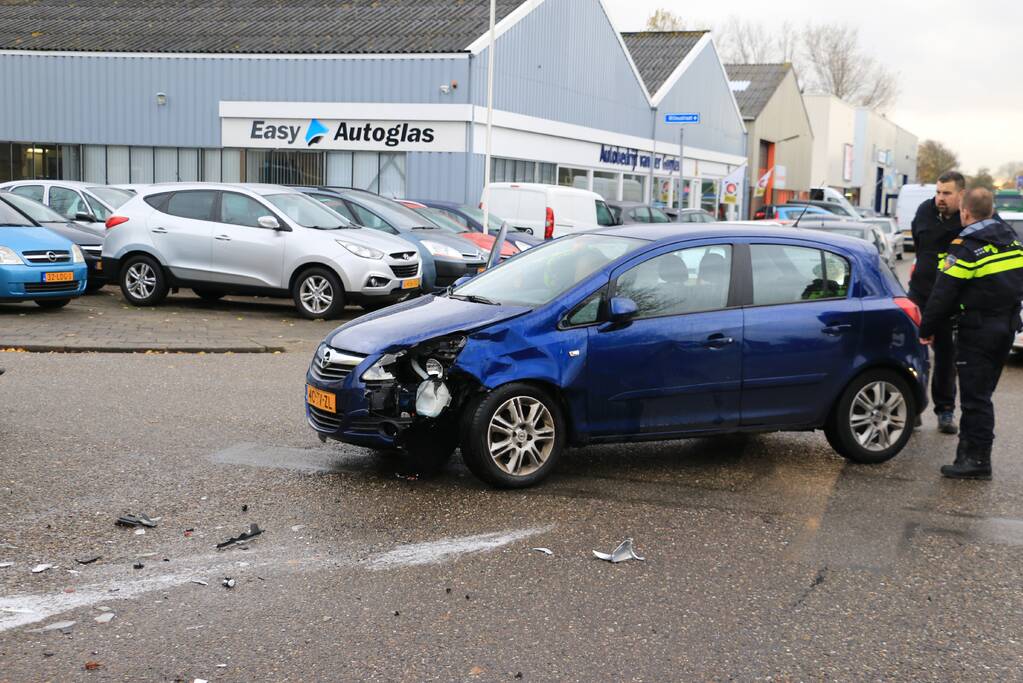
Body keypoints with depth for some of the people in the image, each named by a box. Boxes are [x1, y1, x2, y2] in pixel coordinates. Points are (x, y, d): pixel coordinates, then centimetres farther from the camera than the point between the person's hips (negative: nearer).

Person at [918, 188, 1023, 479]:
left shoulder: (965, 248, -14)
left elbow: (943, 294, -13)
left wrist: (927, 329, -5)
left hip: (978, 330, -7)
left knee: (975, 395, -3)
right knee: (981, 391, 15)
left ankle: (978, 459, -2)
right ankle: (970, 450, 22)